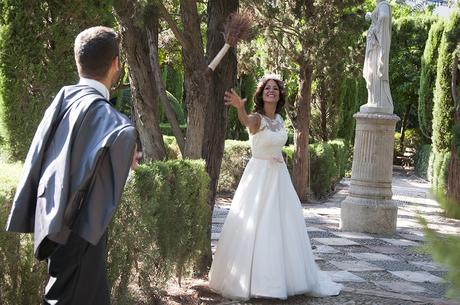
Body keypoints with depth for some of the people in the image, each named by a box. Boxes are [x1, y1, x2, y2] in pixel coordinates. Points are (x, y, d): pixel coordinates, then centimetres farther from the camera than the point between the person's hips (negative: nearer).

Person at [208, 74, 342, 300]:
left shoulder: (279, 119, 8)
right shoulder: (257, 118, -13)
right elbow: (247, 121, -39)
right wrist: (240, 108, -59)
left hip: (279, 176, 7)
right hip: (259, 176, -7)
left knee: (283, 227, 11)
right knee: (254, 228, -5)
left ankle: (285, 277, 24)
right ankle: (246, 280, 6)